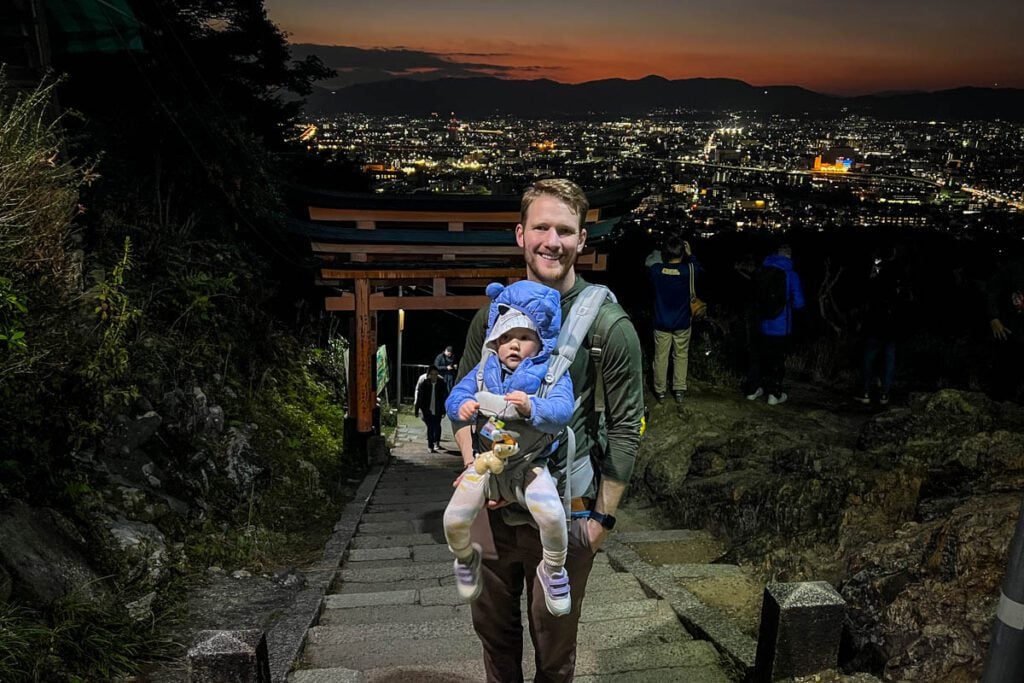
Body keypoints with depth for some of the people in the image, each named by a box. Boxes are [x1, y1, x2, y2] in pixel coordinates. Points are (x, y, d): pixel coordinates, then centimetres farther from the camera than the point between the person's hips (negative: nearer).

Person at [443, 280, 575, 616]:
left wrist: (532, 408, -41)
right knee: (454, 520, -8)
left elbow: (562, 412, -22)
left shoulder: (552, 374, -9)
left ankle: (553, 569, 7)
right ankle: (466, 558, 30)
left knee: (552, 515, -27)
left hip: (530, 465, -3)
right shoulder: (483, 371, 1)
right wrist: (461, 407, -26)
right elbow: (456, 395, -2)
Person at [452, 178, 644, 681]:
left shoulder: (609, 326, -10)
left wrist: (603, 516, -9)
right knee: (492, 627, 22)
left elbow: (625, 428, -8)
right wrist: (474, 466, -6)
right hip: (492, 508, 4)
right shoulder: (491, 316, 1)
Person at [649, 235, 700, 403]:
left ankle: (660, 391, 19)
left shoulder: (656, 270, -14)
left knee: (661, 357, 10)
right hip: (682, 323, 0)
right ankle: (679, 390, 20)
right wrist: (690, 254, 13)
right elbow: (698, 268, 9)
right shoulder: (687, 270, -15)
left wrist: (662, 256, 7)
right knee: (681, 356, 14)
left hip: (661, 323, 0)